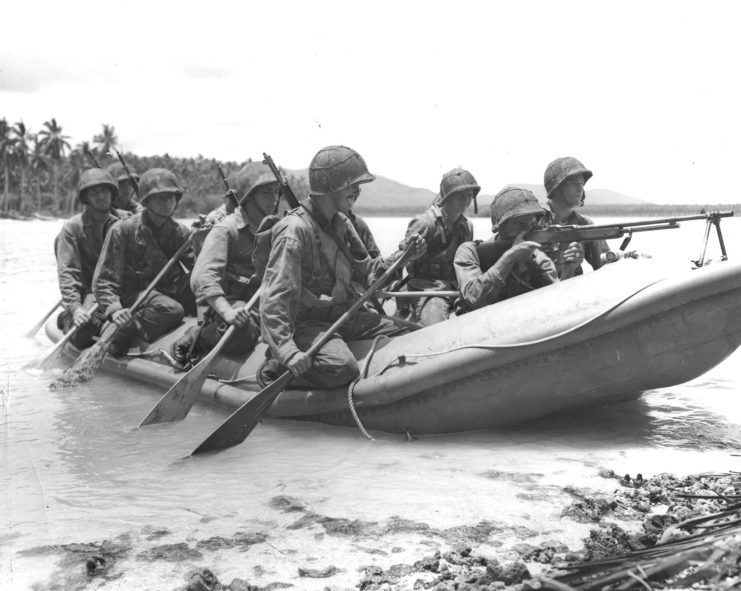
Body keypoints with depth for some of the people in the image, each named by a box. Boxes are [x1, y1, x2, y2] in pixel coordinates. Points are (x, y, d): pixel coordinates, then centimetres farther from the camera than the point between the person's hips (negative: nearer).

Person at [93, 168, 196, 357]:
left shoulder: (179, 231, 9)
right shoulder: (123, 230, -6)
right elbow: (103, 281, -8)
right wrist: (114, 309, -24)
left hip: (171, 290, 5)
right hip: (135, 293, -5)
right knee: (172, 310, -34)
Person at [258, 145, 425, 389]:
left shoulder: (341, 223, 9)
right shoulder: (294, 231, -20)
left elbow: (365, 271, 17)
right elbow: (274, 298, -26)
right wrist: (288, 350, -37)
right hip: (307, 322, -8)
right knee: (342, 367, -35)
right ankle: (275, 370, -11)